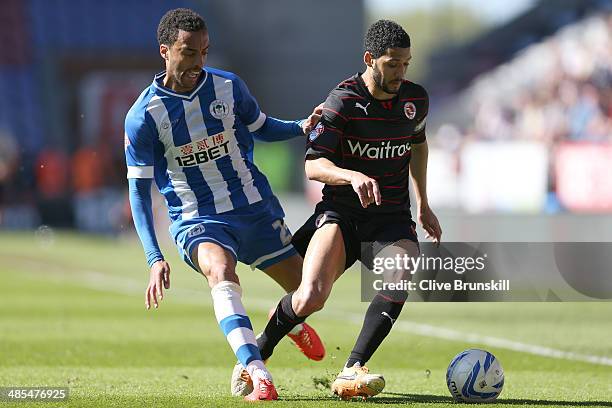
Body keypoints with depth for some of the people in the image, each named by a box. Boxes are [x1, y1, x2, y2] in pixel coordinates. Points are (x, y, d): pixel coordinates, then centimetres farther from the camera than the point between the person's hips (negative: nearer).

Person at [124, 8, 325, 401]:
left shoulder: (229, 86, -3)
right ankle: (260, 378, -45)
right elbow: (139, 189, -6)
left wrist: (301, 127, -6)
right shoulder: (143, 116, -12)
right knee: (222, 273, -36)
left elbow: (261, 127, 16)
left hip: (255, 207, 4)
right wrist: (154, 258, -13)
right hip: (196, 220, -4)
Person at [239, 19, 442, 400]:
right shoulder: (343, 101, -10)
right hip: (340, 214, -4)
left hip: (392, 219, 4)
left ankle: (352, 372, -28)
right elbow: (313, 165, -17)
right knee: (312, 297, -25)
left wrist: (423, 205, 27)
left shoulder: (416, 99, 6)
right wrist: (353, 176, -36)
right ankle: (257, 354, 6)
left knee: (404, 273, -32)